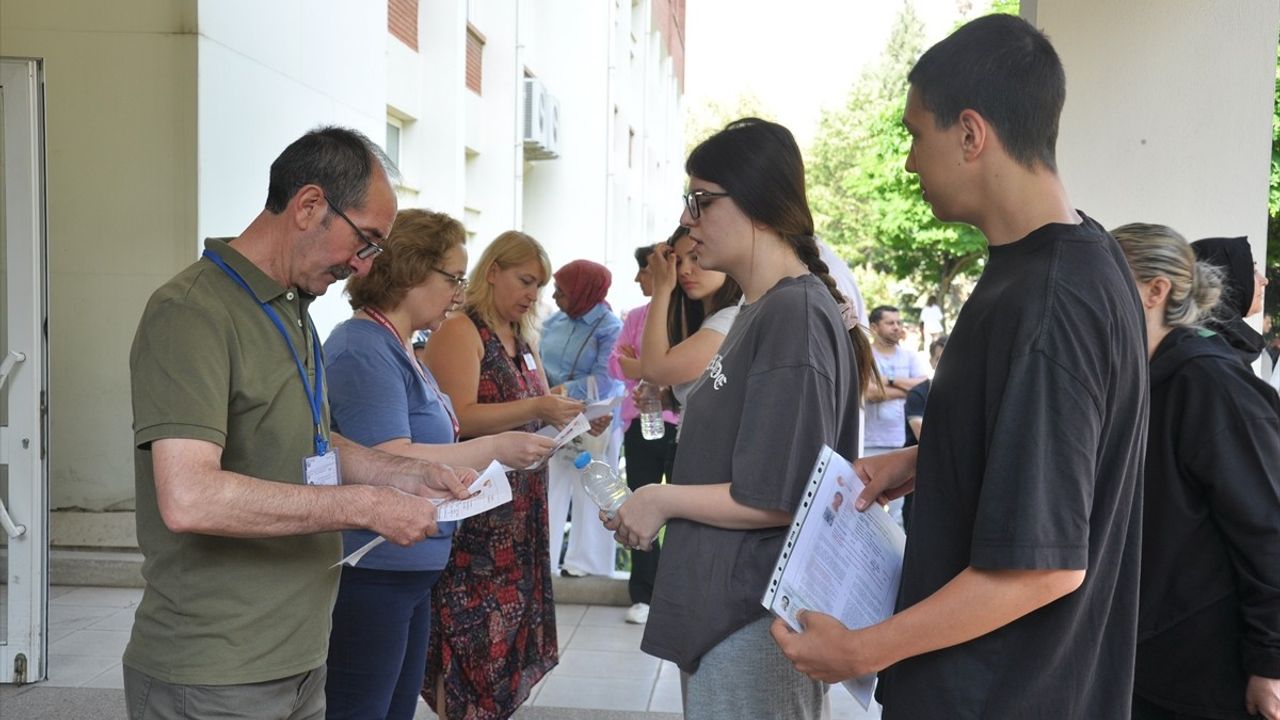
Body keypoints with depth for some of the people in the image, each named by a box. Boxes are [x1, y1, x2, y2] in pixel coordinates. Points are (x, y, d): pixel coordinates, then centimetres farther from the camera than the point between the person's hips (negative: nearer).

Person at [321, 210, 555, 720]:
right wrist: (494, 448, -20)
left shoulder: (399, 349, 13)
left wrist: (492, 455, 10)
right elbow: (392, 463, -26)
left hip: (408, 576, 10)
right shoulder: (364, 349, -17)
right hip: (369, 580, -10)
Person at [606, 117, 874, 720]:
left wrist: (663, 499, -10)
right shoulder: (759, 309, 10)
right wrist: (657, 506, 6)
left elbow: (776, 500, -22)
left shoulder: (796, 315, -19)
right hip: (722, 606, 9)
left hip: (754, 625, -9)